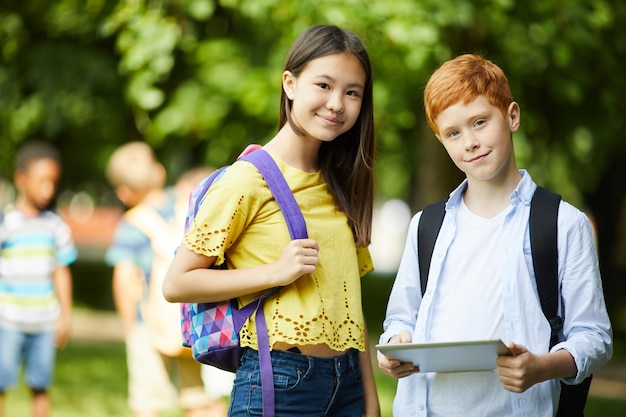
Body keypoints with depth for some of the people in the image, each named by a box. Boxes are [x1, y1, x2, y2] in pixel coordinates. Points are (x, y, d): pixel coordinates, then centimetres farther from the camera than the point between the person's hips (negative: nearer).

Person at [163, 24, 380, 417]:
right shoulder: (251, 179, -8)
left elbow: (348, 300, 14)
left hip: (347, 384, 6)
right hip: (278, 384, -6)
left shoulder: (339, 185, 12)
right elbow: (176, 283, -10)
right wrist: (275, 271, -18)